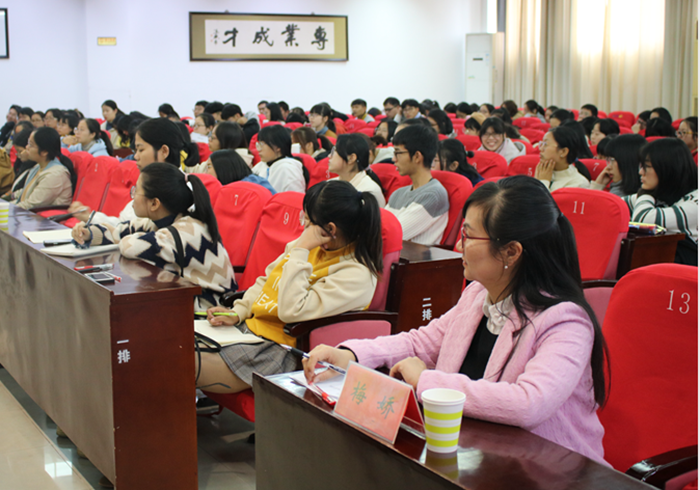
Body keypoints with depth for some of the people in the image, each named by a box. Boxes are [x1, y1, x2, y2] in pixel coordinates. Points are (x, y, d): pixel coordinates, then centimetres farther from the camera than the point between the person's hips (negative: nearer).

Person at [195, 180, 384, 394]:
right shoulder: (308, 243, 7)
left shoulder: (356, 274, -19)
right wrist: (237, 312, 3)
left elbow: (292, 311, -26)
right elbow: (267, 281, 19)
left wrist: (301, 251, -22)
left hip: (280, 349, -8)